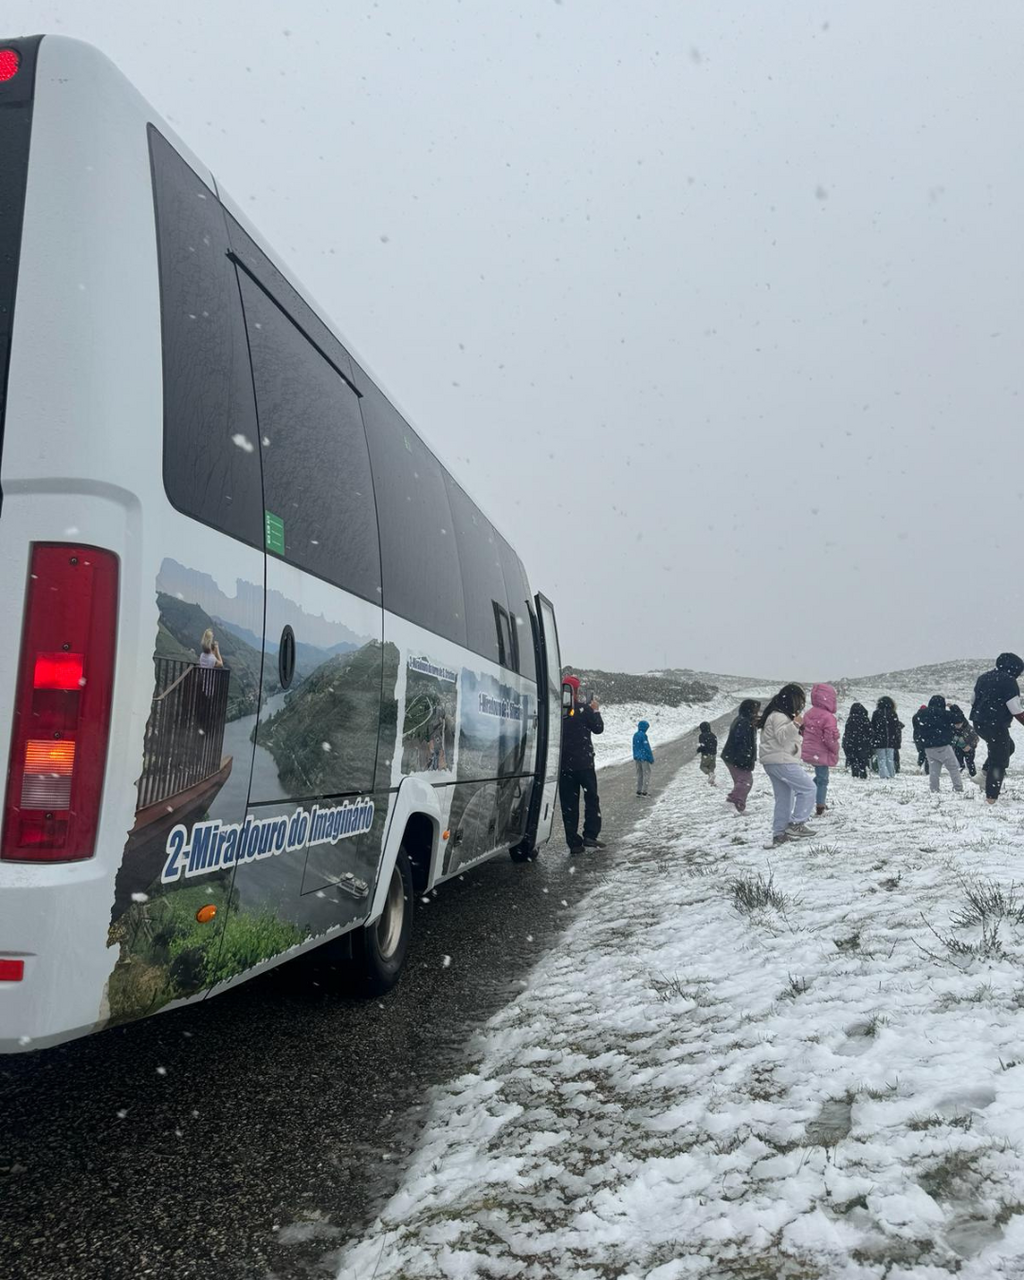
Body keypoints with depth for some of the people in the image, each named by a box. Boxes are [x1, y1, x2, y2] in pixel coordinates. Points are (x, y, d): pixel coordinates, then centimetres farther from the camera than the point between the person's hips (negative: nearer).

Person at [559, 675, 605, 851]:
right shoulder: (583, 709, -9)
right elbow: (598, 728, -1)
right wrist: (596, 710, 13)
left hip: (563, 765, 3)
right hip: (584, 763, -3)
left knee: (568, 803, 5)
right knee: (591, 798, 11)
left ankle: (574, 842, 4)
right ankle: (590, 835, 0)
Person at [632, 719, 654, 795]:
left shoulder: (635, 735, 6)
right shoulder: (643, 735, -17)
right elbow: (647, 747, -17)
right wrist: (651, 758, -10)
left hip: (637, 757, 8)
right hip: (644, 758, -8)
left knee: (639, 773, 14)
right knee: (646, 773, 1)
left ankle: (638, 790, 15)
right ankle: (644, 791, -2)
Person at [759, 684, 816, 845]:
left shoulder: (779, 714, 21)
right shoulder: (779, 716, -13)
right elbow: (782, 737, -24)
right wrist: (795, 724, -36)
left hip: (774, 762, 11)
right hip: (782, 761, -11)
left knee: (784, 798, 11)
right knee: (807, 788, -7)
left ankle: (779, 834, 11)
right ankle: (796, 824, -9)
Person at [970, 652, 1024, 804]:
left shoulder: (983, 677, 12)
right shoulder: (1008, 681, -13)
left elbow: (974, 699, 20)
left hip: (978, 723, 8)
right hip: (996, 725, -8)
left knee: (1007, 746, 27)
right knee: (999, 761, 3)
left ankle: (984, 774, 16)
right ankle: (991, 797, 3)